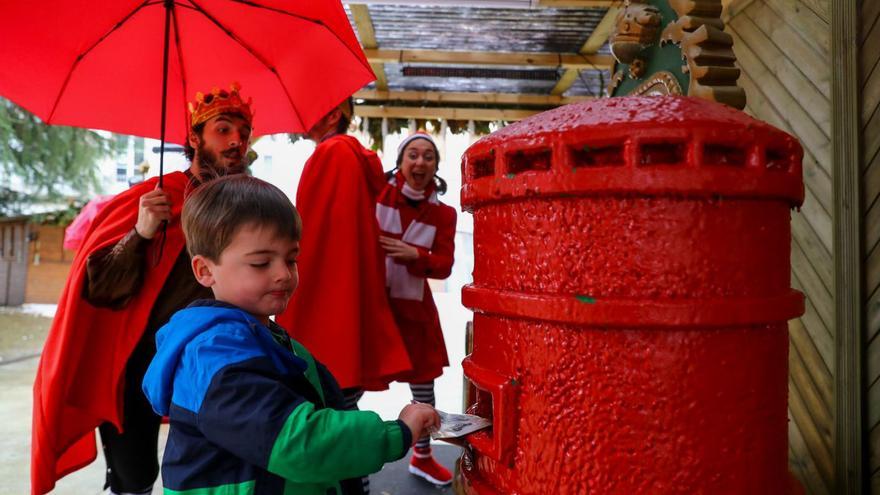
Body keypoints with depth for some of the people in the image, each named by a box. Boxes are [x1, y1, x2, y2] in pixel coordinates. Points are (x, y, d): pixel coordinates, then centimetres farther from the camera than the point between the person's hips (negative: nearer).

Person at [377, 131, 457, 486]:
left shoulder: (444, 213, 1)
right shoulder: (376, 191, -6)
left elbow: (444, 265, -6)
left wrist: (414, 255, -23)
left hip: (412, 306, 3)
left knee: (424, 380, 13)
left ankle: (422, 456, 34)